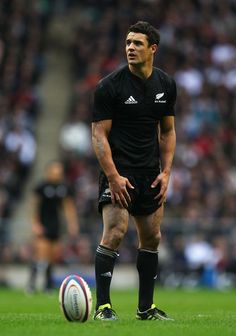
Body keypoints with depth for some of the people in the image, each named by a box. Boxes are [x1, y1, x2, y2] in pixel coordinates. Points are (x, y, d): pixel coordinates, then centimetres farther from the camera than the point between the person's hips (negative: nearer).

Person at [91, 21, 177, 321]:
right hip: (119, 172, -6)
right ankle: (102, 306, -11)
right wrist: (113, 176, -18)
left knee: (151, 238, 10)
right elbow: (99, 134, -11)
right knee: (114, 234, -17)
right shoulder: (109, 86, -10)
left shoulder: (166, 85, 6)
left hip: (150, 173, 6)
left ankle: (146, 307, 19)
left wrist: (165, 172, 4)